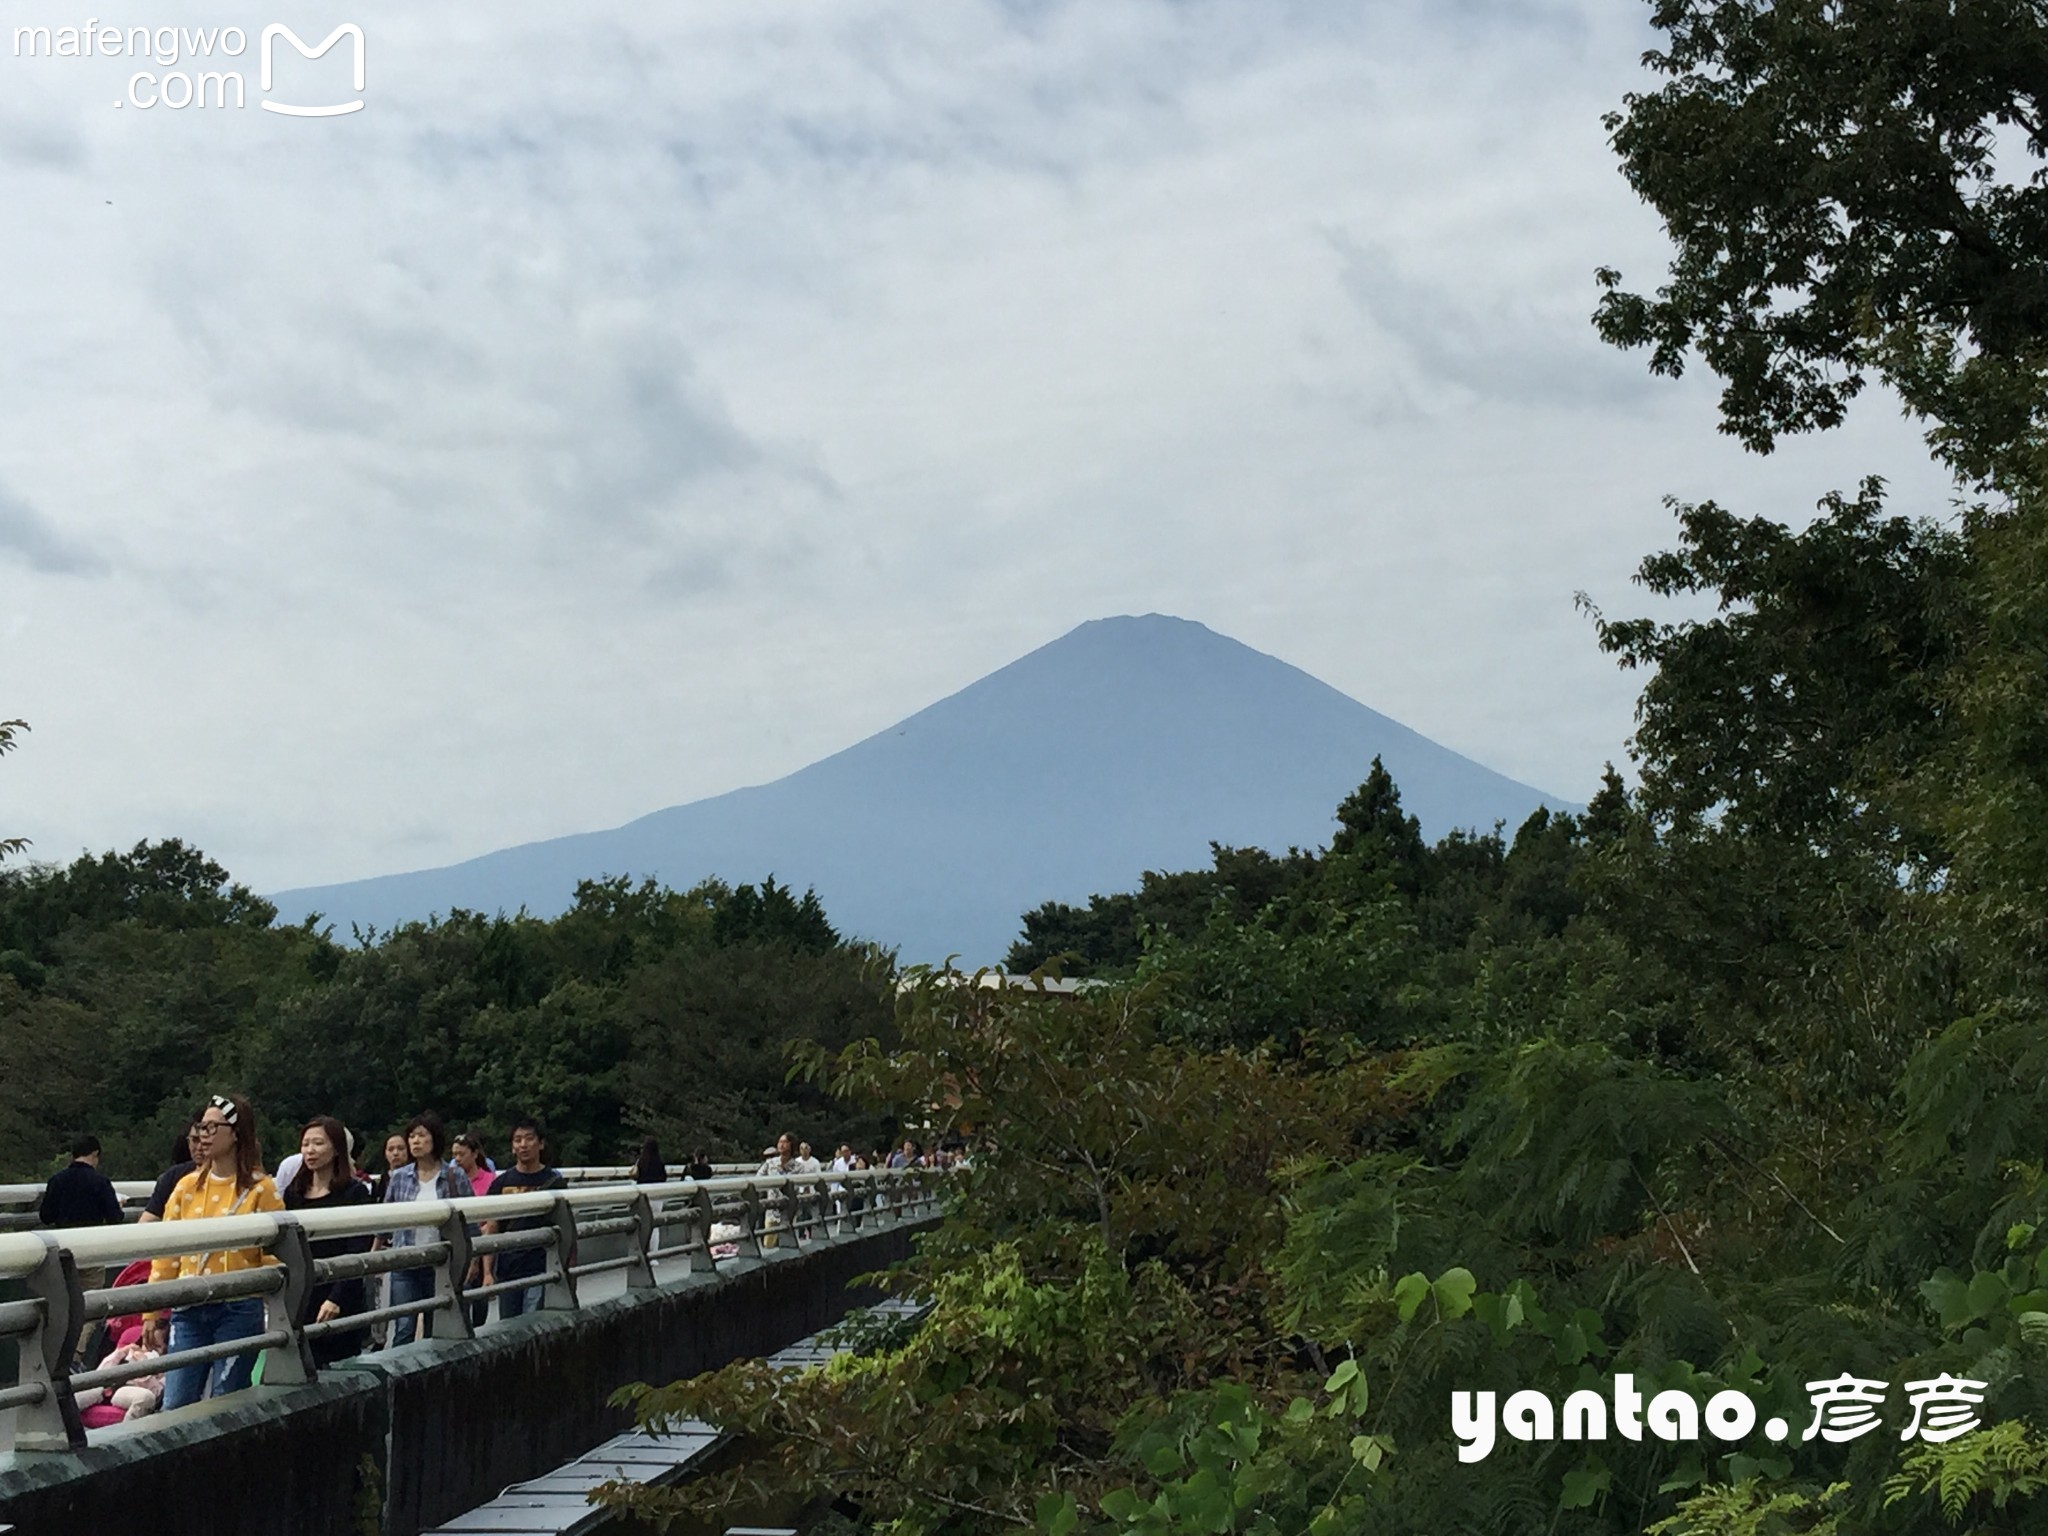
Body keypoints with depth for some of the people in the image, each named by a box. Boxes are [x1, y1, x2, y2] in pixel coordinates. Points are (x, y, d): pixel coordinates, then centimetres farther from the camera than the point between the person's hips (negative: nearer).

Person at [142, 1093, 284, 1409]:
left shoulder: (260, 1189, -2)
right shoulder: (187, 1186, 8)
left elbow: (275, 1255, -3)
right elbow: (167, 1255, 9)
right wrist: (153, 1315, 6)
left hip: (239, 1309, -4)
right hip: (189, 1311, 4)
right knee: (175, 1406, 1)